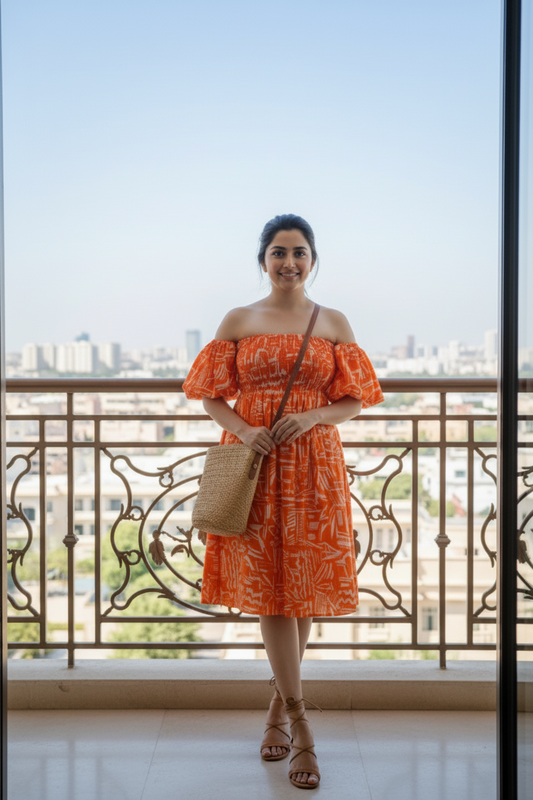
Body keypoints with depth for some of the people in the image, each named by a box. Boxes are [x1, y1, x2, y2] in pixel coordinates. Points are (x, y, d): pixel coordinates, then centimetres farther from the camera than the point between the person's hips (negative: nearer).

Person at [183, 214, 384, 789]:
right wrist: (242, 430, -13)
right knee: (269, 589, -2)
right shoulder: (237, 322, 7)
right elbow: (212, 397, 6)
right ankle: (299, 723, 5)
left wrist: (312, 417, -12)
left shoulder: (335, 324, 8)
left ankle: (280, 703, 24)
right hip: (253, 463, 0)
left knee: (303, 586, 4)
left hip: (314, 466, 1)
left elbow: (354, 402, 6)